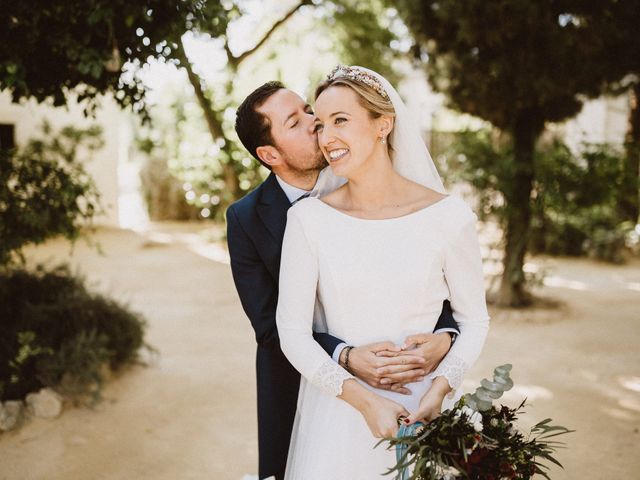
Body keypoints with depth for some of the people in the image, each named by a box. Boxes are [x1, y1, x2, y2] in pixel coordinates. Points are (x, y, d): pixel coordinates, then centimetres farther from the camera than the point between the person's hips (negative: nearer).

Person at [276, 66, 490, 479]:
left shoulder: (448, 216, -9)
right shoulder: (308, 218, -7)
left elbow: (474, 320, 1)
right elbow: (292, 331, -7)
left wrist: (439, 389, -15)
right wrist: (363, 400, -17)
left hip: (424, 409, 0)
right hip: (337, 409, 0)